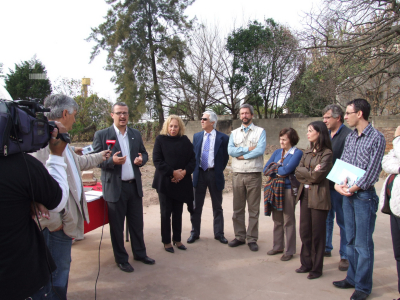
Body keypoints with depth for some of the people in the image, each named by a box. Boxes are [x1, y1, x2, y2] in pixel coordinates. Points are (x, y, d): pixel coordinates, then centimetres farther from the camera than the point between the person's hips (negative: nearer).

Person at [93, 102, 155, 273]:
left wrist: (141, 159, -9)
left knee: (137, 223, 16)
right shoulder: (101, 135, -5)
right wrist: (112, 161, -25)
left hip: (135, 186, 4)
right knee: (117, 226, 9)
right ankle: (121, 259, 26)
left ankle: (140, 253, 34)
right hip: (115, 187, -4)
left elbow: (144, 153, 15)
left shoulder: (136, 134, 9)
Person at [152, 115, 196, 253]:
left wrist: (184, 172, -12)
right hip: (165, 182, -2)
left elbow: (192, 159, 4)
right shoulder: (160, 139, -2)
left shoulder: (185, 140, 5)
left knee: (178, 212, 11)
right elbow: (157, 160, -9)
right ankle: (166, 241, 17)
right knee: (166, 212, 5)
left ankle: (177, 239, 24)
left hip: (181, 182, 3)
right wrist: (172, 172, -16)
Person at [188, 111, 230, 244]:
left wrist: (219, 170, -1)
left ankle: (219, 233, 23)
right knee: (196, 205, 9)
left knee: (217, 206, 10)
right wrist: (195, 170, 5)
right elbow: (193, 154, 13)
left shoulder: (223, 138, -4)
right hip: (199, 173, 3)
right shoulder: (196, 136, 7)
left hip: (215, 174, -2)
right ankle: (194, 233, 22)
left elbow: (225, 157, 2)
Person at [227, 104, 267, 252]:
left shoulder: (260, 131, 3)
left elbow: (260, 150, -13)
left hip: (254, 174, -3)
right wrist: (248, 149, -11)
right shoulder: (234, 133, 12)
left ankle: (252, 239, 14)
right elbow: (230, 150, -4)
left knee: (253, 209, 4)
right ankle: (239, 237, 21)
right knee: (238, 208, 9)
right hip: (237, 174, 3)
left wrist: (242, 155, -8)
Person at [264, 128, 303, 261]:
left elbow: (287, 169, -18)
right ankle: (277, 246, 26)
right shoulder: (277, 152, 12)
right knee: (277, 219, 13)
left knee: (288, 220, 2)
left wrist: (274, 168, -1)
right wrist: (279, 173, -11)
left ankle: (289, 250, 14)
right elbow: (265, 169, 4)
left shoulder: (297, 153, -6)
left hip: (288, 189, -6)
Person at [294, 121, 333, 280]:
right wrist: (311, 173, -9)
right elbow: (298, 171, 3)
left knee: (317, 233, 4)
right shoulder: (307, 152, 13)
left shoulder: (327, 153, -9)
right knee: (304, 231, 11)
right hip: (305, 194, 7)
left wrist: (305, 173, -3)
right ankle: (306, 263, 24)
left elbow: (318, 175, -17)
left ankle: (317, 268, 17)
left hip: (318, 196, -7)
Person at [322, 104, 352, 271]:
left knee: (343, 221, 5)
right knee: (326, 218, 18)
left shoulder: (348, 135, -13)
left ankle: (345, 256, 18)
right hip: (325, 184, 7)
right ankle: (326, 248, 33)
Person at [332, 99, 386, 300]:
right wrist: (338, 184, -5)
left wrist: (353, 188, -14)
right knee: (351, 240, 15)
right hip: (347, 195, 7)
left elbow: (373, 171, -14)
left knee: (363, 244, 2)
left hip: (364, 195, -7)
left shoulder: (376, 138, -9)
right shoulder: (350, 137, 11)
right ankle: (352, 278, 29)